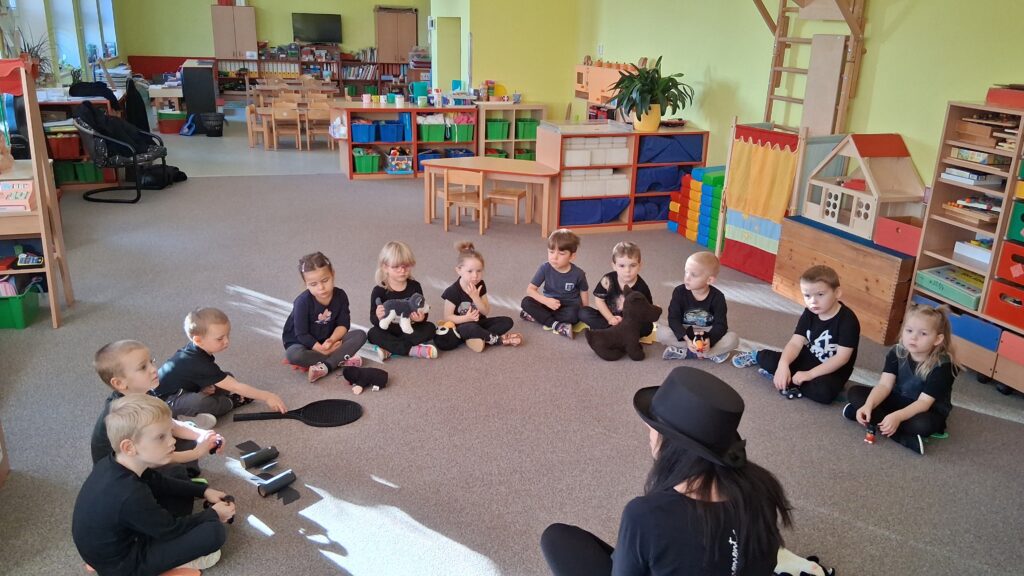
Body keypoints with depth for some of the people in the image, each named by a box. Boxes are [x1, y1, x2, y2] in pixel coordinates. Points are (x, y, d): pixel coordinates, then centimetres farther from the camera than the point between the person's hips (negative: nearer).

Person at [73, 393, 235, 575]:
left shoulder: (112, 465, -10)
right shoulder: (130, 496, -35)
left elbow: (159, 483, 10)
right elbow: (171, 530, -18)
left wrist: (203, 491, 9)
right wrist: (213, 514, -4)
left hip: (118, 539, 9)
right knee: (214, 532, -21)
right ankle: (175, 560, 5)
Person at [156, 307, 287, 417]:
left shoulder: (195, 349, -6)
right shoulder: (200, 365, -32)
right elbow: (236, 387, -29)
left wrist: (203, 388, -7)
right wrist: (267, 397, -26)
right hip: (165, 400, -9)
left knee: (228, 379, 7)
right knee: (201, 403, -38)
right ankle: (233, 402, -11)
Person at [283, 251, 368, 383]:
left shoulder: (340, 295, -12)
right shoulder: (303, 302, -23)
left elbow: (343, 324, -10)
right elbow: (302, 334, -21)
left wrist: (332, 340, -29)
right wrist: (322, 350, -28)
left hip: (328, 340, 4)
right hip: (302, 343, -4)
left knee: (360, 335, -17)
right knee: (293, 355, -37)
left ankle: (325, 366, -30)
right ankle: (341, 360, -27)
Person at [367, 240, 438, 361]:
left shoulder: (415, 286, -3)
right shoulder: (379, 291, -10)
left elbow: (423, 311, -5)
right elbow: (373, 320, -14)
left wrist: (421, 317, -29)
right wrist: (378, 317, -39)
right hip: (387, 331, -2)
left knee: (430, 328, -21)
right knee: (373, 334, -30)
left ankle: (389, 348, -28)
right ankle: (414, 350, -33)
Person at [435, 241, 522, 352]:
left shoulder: (480, 285, -3)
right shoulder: (453, 291, -18)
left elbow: (486, 312, -7)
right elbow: (447, 317, -15)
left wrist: (475, 297, -24)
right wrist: (466, 318, -30)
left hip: (478, 322, 6)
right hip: (461, 326, -6)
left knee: (507, 321, -6)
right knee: (472, 328, -40)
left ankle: (480, 339, -21)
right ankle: (498, 339, -18)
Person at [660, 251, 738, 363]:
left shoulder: (717, 297, -15)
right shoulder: (679, 292, -15)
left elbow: (720, 324, -17)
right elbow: (674, 319, -19)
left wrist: (709, 340, -37)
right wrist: (686, 339, -34)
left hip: (708, 334, 0)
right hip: (685, 332, 0)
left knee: (733, 339, -26)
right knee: (662, 335, -29)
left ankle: (684, 352, -26)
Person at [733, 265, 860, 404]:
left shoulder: (848, 320, -22)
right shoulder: (809, 313, -6)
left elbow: (842, 358, -25)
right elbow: (795, 343, -13)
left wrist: (809, 374, -30)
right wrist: (783, 364, -34)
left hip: (833, 371, -4)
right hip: (808, 359, 4)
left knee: (824, 392, -38)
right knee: (767, 360, -16)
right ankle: (757, 356, 18)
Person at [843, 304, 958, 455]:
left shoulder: (942, 365, -24)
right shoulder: (897, 352, -10)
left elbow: (924, 402, -29)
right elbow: (884, 385, -17)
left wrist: (897, 416, -46)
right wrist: (868, 406, -37)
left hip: (928, 411, -5)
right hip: (897, 400, 6)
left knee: (922, 424, -40)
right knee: (854, 392, -16)